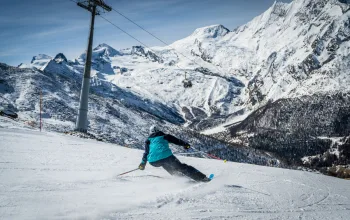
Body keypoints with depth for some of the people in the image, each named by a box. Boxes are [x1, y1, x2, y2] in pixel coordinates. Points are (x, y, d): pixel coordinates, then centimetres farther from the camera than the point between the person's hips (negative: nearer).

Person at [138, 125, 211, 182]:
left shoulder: (148, 140, 25)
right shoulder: (164, 136, 23)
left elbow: (146, 153, 19)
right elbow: (176, 140, 19)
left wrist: (143, 163, 25)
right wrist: (185, 144, 26)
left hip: (154, 161, 2)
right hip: (166, 156, -2)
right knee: (182, 167, 4)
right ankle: (201, 177, -4)